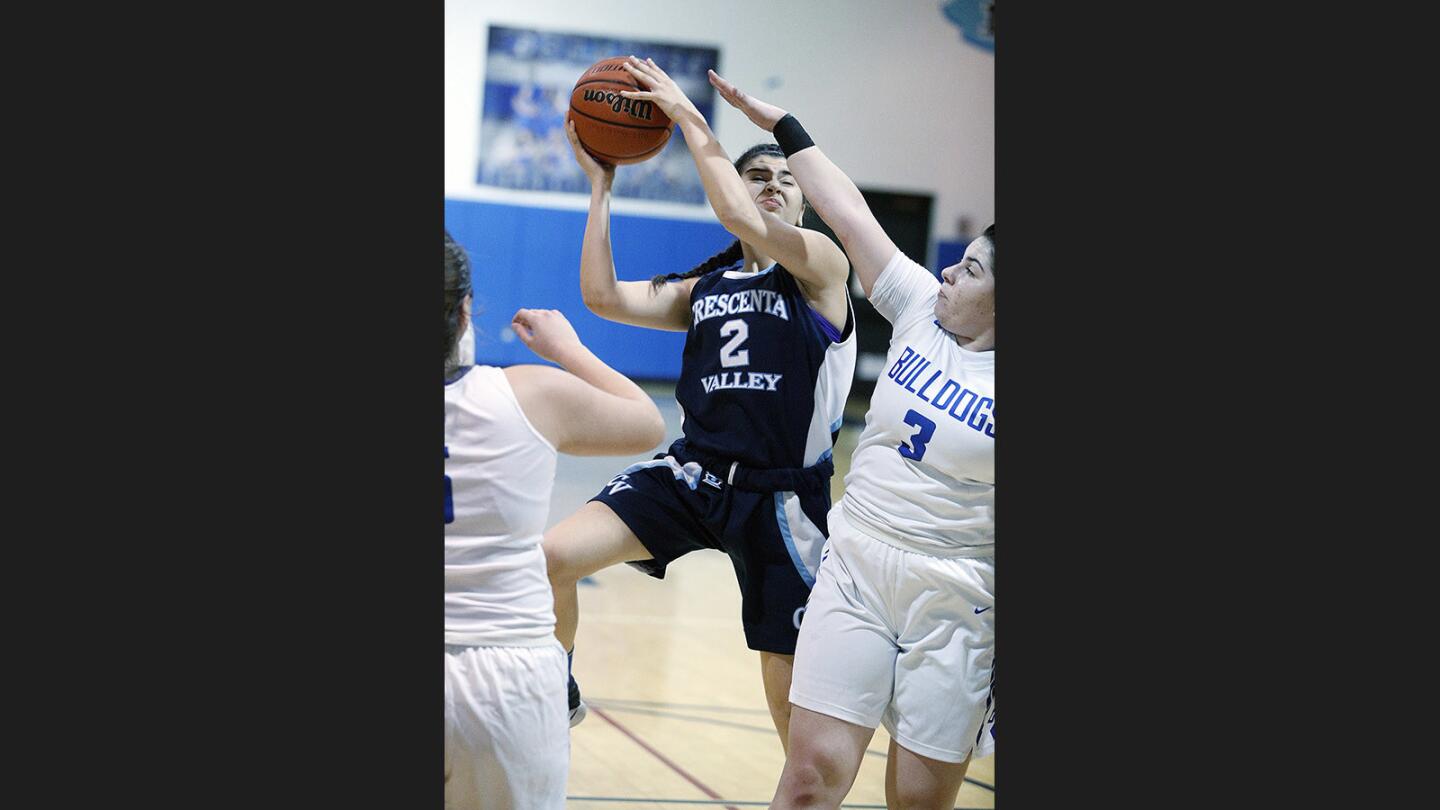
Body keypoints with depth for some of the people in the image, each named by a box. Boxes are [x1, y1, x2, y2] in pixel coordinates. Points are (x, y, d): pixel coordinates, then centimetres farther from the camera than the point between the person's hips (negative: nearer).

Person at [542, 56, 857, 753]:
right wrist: (599, 184, 5)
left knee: (791, 695, 1)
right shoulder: (702, 287, 13)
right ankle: (560, 698, 11)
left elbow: (746, 224, -22)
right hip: (690, 475, 4)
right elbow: (603, 297, 3)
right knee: (551, 557, -15)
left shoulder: (820, 264, -3)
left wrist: (689, 117, -17)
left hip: (781, 498, -4)